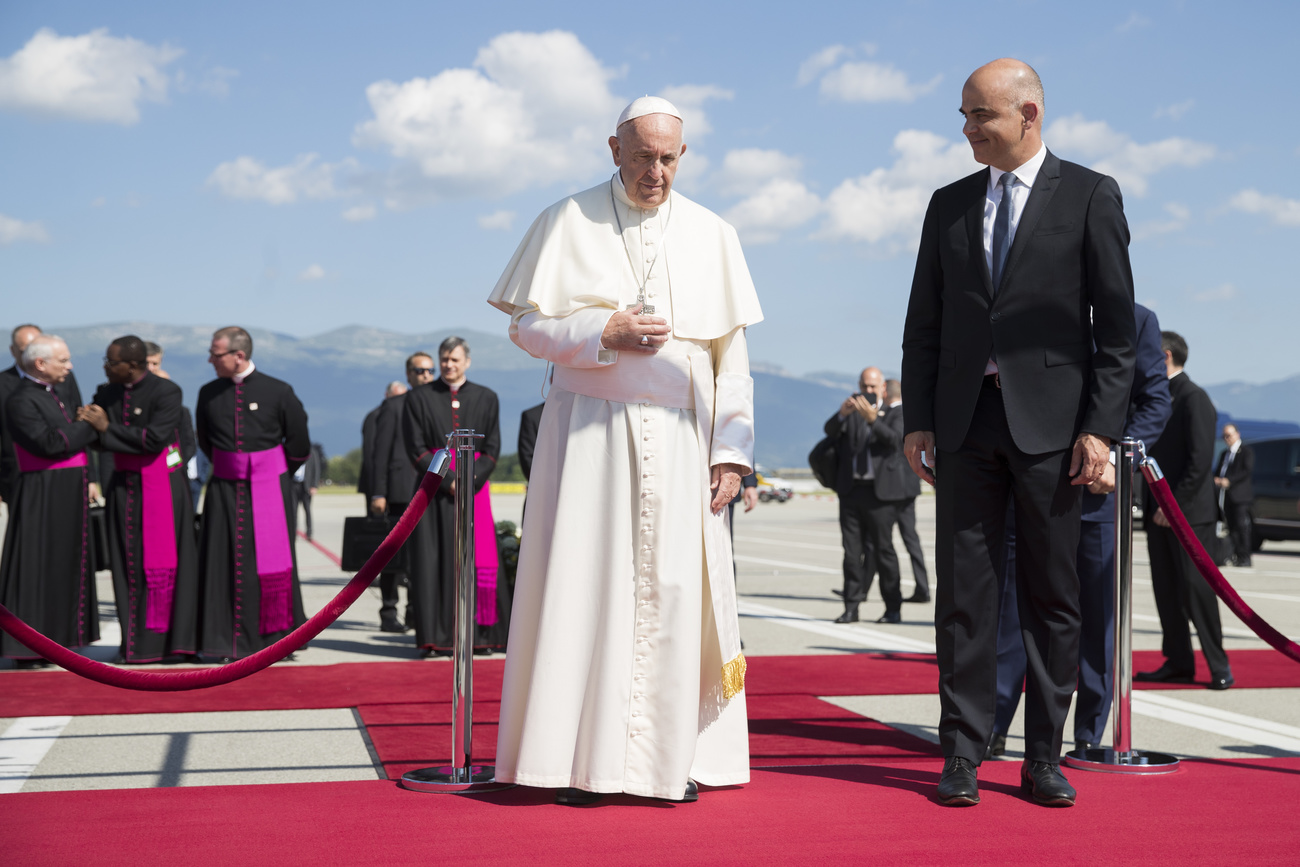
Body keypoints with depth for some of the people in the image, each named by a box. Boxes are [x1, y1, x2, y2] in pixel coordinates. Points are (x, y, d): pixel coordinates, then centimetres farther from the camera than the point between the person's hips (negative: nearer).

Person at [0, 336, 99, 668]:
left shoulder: (52, 394, 17)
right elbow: (49, 443, -23)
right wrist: (89, 425, -13)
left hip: (68, 496, 9)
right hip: (42, 496, -9)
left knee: (66, 567, 12)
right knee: (37, 569, -6)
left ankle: (54, 641, 20)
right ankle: (27, 647, 0)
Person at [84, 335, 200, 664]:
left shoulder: (166, 392, -11)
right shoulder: (107, 394, 7)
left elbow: (154, 439, -21)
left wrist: (107, 428, -16)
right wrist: (89, 424, -14)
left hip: (162, 486, -5)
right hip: (124, 486, 5)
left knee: (164, 563, -4)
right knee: (129, 565, 5)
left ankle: (175, 641, 2)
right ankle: (135, 643, 11)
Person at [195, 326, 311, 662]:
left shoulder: (277, 391, -6)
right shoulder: (209, 394, 3)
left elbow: (299, 444, 3)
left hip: (269, 488, -2)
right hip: (225, 490, 3)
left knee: (270, 562, 1)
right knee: (227, 564, 1)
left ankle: (278, 637, 11)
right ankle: (231, 642, 6)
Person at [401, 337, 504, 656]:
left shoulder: (486, 398, 10)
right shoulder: (418, 398, 6)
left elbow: (492, 450, 5)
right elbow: (416, 450, -1)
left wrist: (469, 480, -10)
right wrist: (449, 482, -11)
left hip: (474, 488, 1)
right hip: (434, 490, -1)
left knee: (477, 562, -3)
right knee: (434, 561, -5)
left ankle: (478, 635, 1)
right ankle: (435, 638, -3)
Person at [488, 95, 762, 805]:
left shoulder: (712, 236, 8)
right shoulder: (569, 222, 4)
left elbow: (730, 354, 6)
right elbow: (527, 324, 1)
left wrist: (731, 449, -2)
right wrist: (605, 333, -13)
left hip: (678, 440, 1)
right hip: (589, 433, -1)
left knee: (674, 586, 0)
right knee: (586, 580, -3)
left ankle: (674, 757, 8)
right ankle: (582, 759, 4)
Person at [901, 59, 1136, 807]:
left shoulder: (1090, 196, 3)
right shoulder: (949, 205, 13)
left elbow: (1116, 325, -1)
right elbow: (924, 325, 13)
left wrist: (1100, 428, -8)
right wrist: (917, 421, 4)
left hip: (1050, 424, -3)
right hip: (965, 423, 3)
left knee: (1053, 598, 3)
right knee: (964, 592, 1)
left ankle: (1045, 760, 12)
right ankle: (963, 757, 7)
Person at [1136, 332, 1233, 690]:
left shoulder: (1194, 399, -9)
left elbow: (1200, 461, -16)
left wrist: (1173, 504, -18)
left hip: (1189, 513, -8)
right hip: (1159, 513, 8)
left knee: (1195, 589, -8)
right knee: (1166, 591, 7)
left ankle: (1219, 666, 0)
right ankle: (1178, 663, 13)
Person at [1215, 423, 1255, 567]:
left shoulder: (1246, 451, 0)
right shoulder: (1225, 453, 23)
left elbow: (1248, 470, -12)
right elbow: (1219, 472, 24)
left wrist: (1229, 481, -19)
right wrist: (1216, 480, -1)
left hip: (1240, 495, -7)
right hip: (1226, 496, 7)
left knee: (1242, 526, -10)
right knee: (1231, 527, 4)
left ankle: (1245, 557, -10)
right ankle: (1235, 555, 5)